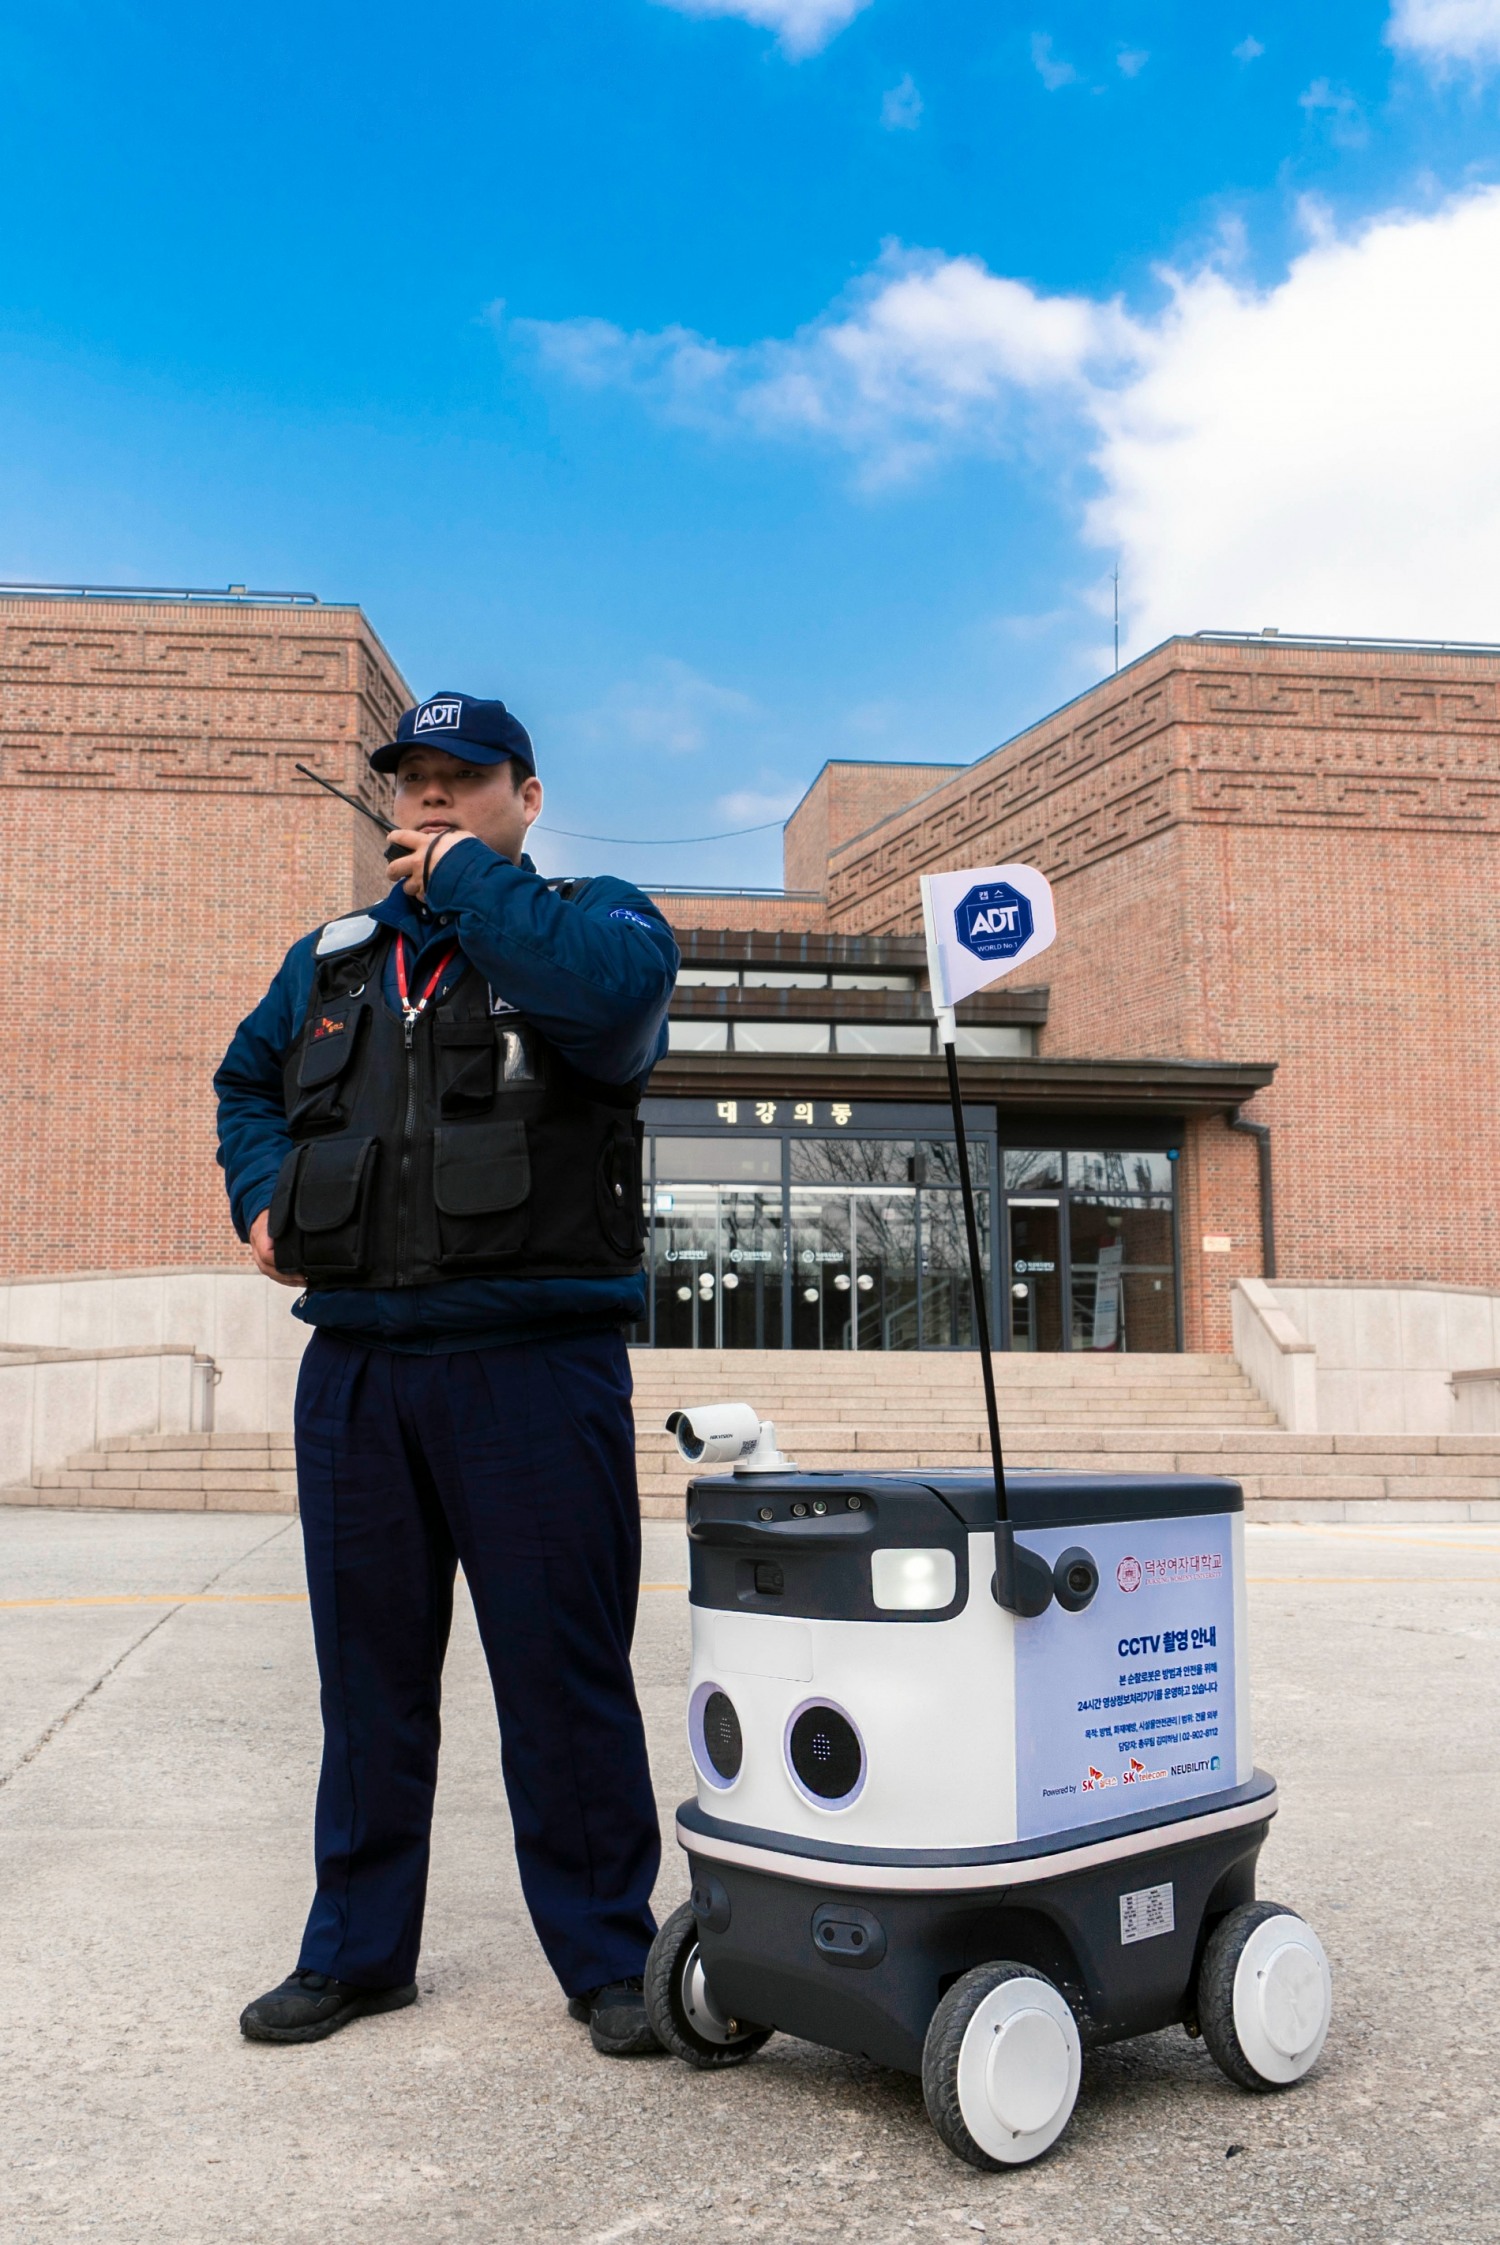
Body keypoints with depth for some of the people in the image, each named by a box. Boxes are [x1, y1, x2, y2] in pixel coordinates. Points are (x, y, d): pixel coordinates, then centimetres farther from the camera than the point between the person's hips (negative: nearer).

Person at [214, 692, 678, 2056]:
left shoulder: (594, 918, 3)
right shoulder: (330, 961, 18)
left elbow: (609, 993, -22)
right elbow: (248, 1083, 33)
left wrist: (470, 878, -9)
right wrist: (262, 1194, 14)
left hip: (536, 1366, -5)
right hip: (353, 1365, 5)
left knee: (564, 1673, 2)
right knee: (369, 1671, 14)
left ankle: (607, 1957, 18)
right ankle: (358, 1949, 29)